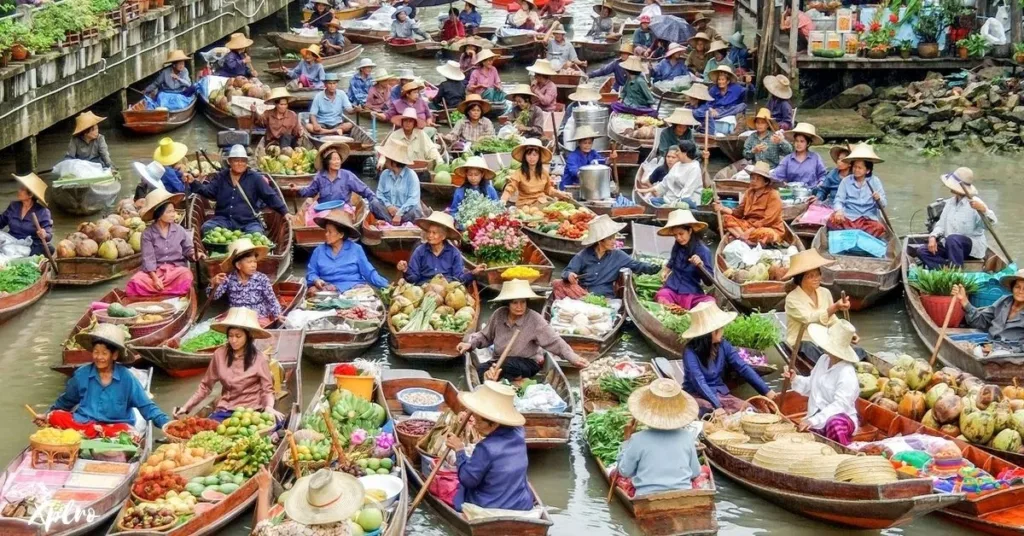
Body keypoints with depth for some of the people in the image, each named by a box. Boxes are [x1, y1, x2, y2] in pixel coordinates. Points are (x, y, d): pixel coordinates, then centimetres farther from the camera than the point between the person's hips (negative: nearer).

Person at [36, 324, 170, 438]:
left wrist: (166, 424, -15)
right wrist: (47, 415, 22)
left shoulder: (126, 378, -4)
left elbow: (146, 406, -3)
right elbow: (66, 401, 22)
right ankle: (97, 432, -32)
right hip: (83, 422, 3)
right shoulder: (81, 374, 4)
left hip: (115, 426, -3)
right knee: (55, 417, -25)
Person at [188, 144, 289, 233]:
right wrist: (193, 183, -10)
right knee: (206, 228, -24)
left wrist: (285, 212, -4)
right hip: (224, 219, 2)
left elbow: (270, 196, 3)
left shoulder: (254, 177, 6)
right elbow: (208, 191, 7)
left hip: (248, 222, -2)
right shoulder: (221, 176, 14)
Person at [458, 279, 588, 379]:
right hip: (502, 362, 5)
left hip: (528, 363, -5)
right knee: (481, 370, -24)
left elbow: (555, 341, -19)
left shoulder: (535, 319, -16)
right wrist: (470, 343, -5)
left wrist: (573, 358, -31)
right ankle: (517, 380, -19)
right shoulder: (499, 314, -6)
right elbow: (485, 336, 12)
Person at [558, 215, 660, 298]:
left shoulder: (617, 255, 6)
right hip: (581, 293, 0)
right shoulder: (584, 255, 2)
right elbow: (567, 272, 1)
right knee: (558, 285, -23)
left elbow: (637, 265, 3)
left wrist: (656, 268, -13)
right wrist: (569, 275, -25)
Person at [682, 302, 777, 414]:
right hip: (698, 396, -5)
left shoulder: (723, 345, 0)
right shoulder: (690, 352, -17)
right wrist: (717, 406, -40)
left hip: (720, 394, 5)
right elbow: (699, 383, -28)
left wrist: (767, 391, -8)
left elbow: (743, 368, -1)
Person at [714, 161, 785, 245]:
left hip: (769, 229, -7)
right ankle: (747, 241, -29)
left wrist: (750, 231, -26)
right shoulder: (749, 192, 5)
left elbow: (768, 221, -20)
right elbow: (739, 212, 1)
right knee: (727, 218, -12)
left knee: (765, 233, -42)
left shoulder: (773, 195, -13)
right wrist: (723, 209, -14)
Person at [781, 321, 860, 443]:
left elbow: (840, 405, -29)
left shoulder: (847, 373, -21)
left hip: (841, 420, -8)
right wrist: (795, 379, 0)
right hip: (815, 421, 8)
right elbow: (810, 386, 21)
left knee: (835, 423, -43)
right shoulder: (823, 361, 5)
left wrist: (814, 421, -38)